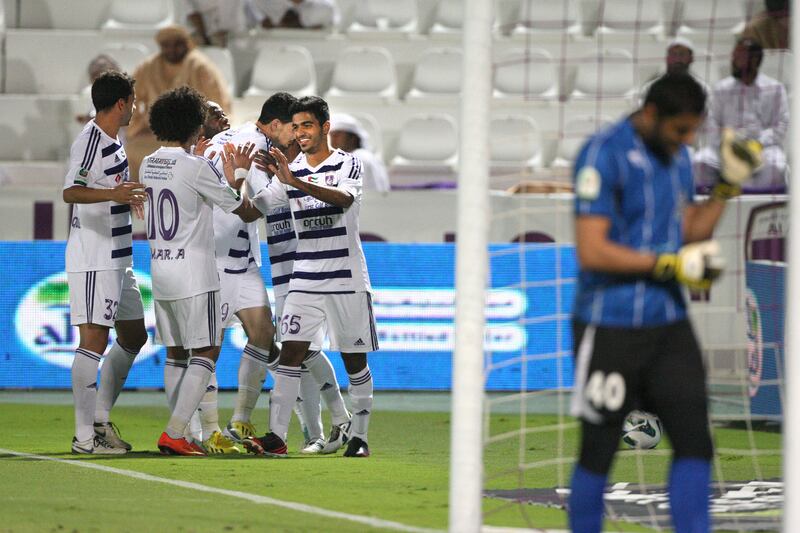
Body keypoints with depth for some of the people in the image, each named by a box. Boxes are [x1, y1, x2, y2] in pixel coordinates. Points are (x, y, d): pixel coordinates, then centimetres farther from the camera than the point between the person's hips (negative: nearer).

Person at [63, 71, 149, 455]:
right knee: (94, 339, -10)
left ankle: (100, 418, 21)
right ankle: (84, 435, -10)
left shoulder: (112, 143, 15)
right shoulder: (90, 141, -15)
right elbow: (71, 192, -28)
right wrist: (112, 194, -43)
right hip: (93, 260, -10)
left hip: (117, 258, 10)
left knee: (133, 337, 14)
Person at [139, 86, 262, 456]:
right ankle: (173, 434, -12)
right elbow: (247, 212, -5)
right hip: (194, 274, -7)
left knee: (175, 355, 13)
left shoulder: (148, 165, 7)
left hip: (159, 270, 7)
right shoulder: (197, 168, -14)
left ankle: (180, 435, 12)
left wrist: (232, 175, 28)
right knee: (205, 354, -3)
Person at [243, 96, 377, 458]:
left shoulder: (348, 164, -3)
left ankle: (359, 437, 14)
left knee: (354, 359, 4)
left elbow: (344, 199, -25)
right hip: (304, 277, 3)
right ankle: (276, 436, -15)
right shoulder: (290, 170, 9)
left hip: (347, 278, -3)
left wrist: (295, 181, -37)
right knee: (291, 352, -10)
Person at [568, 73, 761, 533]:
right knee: (599, 452, 2)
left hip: (669, 323, 7)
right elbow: (592, 252, -19)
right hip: (611, 326, -7)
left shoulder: (678, 157, 10)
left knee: (695, 440, -1)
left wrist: (728, 185, 4)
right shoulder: (605, 154, -15)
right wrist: (672, 264, -19)